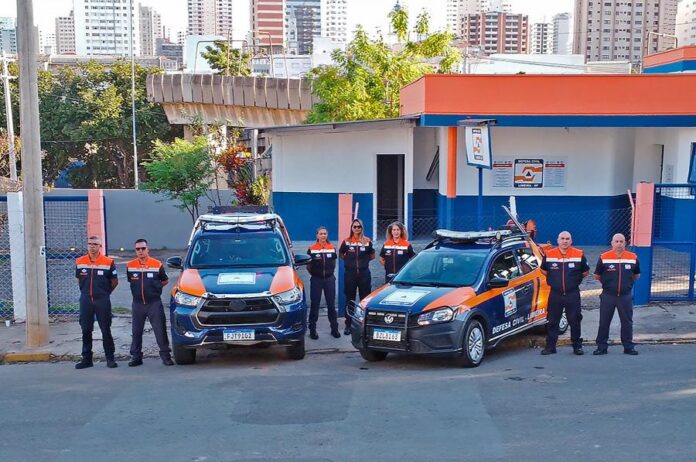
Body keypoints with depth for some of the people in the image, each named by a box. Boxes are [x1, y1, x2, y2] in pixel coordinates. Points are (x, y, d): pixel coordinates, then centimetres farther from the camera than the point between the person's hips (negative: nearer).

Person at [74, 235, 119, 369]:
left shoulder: (108, 262, -3)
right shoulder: (80, 262, 5)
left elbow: (114, 282, 7)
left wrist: (104, 293, 8)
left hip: (102, 301, -3)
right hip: (85, 300, 3)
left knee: (106, 330, 1)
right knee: (86, 330, 6)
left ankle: (110, 358, 9)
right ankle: (86, 359, 14)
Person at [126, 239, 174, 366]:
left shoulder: (157, 264, -4)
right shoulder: (130, 265, 2)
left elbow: (165, 281, 9)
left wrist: (155, 287, 2)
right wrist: (140, 289, 9)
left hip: (154, 303, -2)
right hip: (137, 303, 3)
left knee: (160, 330, -1)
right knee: (136, 332, 8)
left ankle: (165, 355, 7)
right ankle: (136, 357, 18)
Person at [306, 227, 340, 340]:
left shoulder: (332, 248, 4)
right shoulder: (311, 249, -5)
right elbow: (308, 266, 1)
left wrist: (329, 272, 4)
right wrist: (314, 273, -1)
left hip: (329, 279, 2)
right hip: (316, 280, -2)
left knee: (331, 304, 8)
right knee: (314, 305, 3)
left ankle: (334, 329, 17)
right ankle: (312, 329, 10)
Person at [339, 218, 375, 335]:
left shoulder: (367, 241, 3)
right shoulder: (346, 241, 3)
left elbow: (372, 255, 13)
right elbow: (340, 254, 14)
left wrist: (364, 260, 3)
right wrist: (349, 260, 3)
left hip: (364, 273, 0)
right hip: (350, 273, 0)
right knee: (349, 300, 5)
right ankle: (348, 325, 10)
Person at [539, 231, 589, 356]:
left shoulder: (579, 255, -2)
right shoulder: (549, 255, 0)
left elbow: (586, 271, 11)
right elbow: (543, 270, 17)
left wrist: (575, 280, 9)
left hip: (573, 294, -1)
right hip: (555, 294, 1)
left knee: (575, 321, 5)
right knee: (552, 322, 5)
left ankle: (577, 346, 16)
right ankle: (550, 346, 12)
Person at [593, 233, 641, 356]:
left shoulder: (633, 257, 1)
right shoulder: (604, 257, -5)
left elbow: (636, 275, 16)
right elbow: (597, 276, 7)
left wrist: (627, 282, 9)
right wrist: (607, 282, 8)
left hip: (626, 296, 1)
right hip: (608, 296, -1)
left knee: (627, 322, 8)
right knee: (604, 322, 4)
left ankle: (629, 347, 18)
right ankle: (601, 347, 13)